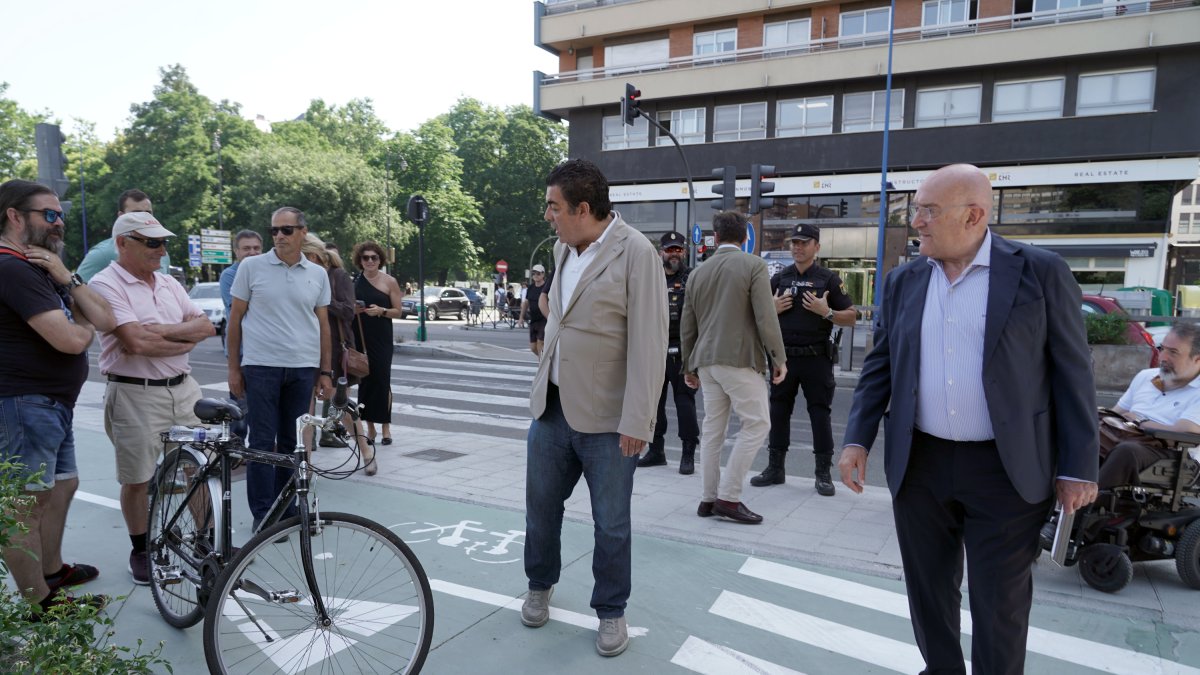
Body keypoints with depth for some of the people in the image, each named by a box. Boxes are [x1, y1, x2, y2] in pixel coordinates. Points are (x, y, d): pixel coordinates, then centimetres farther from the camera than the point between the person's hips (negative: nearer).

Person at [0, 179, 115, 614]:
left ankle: (52, 570, 38)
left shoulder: (42, 267, 15)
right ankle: (40, 603, 9)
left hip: (54, 403, 10)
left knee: (63, 485, 21)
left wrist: (67, 277, -10)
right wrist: (85, 325, -2)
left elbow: (106, 321, 5)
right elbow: (70, 340, -26)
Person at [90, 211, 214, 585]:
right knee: (137, 479, 8)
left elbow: (205, 326, 2)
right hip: (136, 395, -5)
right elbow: (136, 343, -22)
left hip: (183, 388, 6)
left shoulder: (168, 282, 10)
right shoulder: (106, 284, -10)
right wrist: (186, 340, -9)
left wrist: (162, 331, -13)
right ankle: (140, 551, 26)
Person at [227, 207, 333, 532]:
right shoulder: (251, 267, 0)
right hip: (261, 366, -2)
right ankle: (263, 514, 11)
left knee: (292, 442, 10)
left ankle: (287, 508, 22)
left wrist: (325, 372, 8)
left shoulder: (317, 274, 7)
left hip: (303, 368, 2)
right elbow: (235, 319, 3)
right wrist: (233, 368, 1)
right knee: (263, 441, 1)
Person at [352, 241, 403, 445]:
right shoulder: (354, 282, 9)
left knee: (382, 380, -7)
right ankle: (370, 428, 11)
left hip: (382, 339, -2)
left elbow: (398, 312, 1)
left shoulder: (390, 282, 2)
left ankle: (385, 427, 2)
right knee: (364, 381, 3)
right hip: (360, 338, 3)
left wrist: (381, 311, -16)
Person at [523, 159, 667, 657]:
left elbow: (648, 342, -17)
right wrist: (542, 386, 15)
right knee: (541, 506, 18)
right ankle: (540, 587, 42)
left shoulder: (635, 253, -14)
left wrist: (636, 422, -18)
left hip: (606, 417, -6)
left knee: (611, 523, 8)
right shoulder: (562, 248, 8)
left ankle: (611, 612, 30)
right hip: (551, 407, 6)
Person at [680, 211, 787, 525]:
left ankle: (709, 499, 14)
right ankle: (728, 496, -3)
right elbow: (766, 317, -11)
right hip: (739, 358, -6)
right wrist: (778, 358, -3)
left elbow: (687, 325, 16)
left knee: (713, 428, 10)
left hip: (706, 360, 6)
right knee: (757, 424, 0)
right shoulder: (754, 265, -3)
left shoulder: (698, 272, 13)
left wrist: (689, 366, 25)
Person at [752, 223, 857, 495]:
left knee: (820, 413, 1)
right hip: (784, 355, 3)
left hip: (816, 358, -3)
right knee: (778, 411, 7)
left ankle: (823, 473, 10)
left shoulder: (829, 279, 1)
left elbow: (851, 317, 0)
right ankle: (775, 467, 17)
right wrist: (773, 308, -6)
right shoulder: (779, 278, 10)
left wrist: (827, 312, -18)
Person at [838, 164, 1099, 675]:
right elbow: (879, 367, 9)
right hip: (918, 465, 4)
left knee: (1000, 605, 7)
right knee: (928, 589, 16)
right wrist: (857, 440, 0)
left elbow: (1072, 374, -4)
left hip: (1005, 471, -3)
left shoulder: (1041, 273, -5)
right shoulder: (904, 281, 5)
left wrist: (1078, 468, -5)